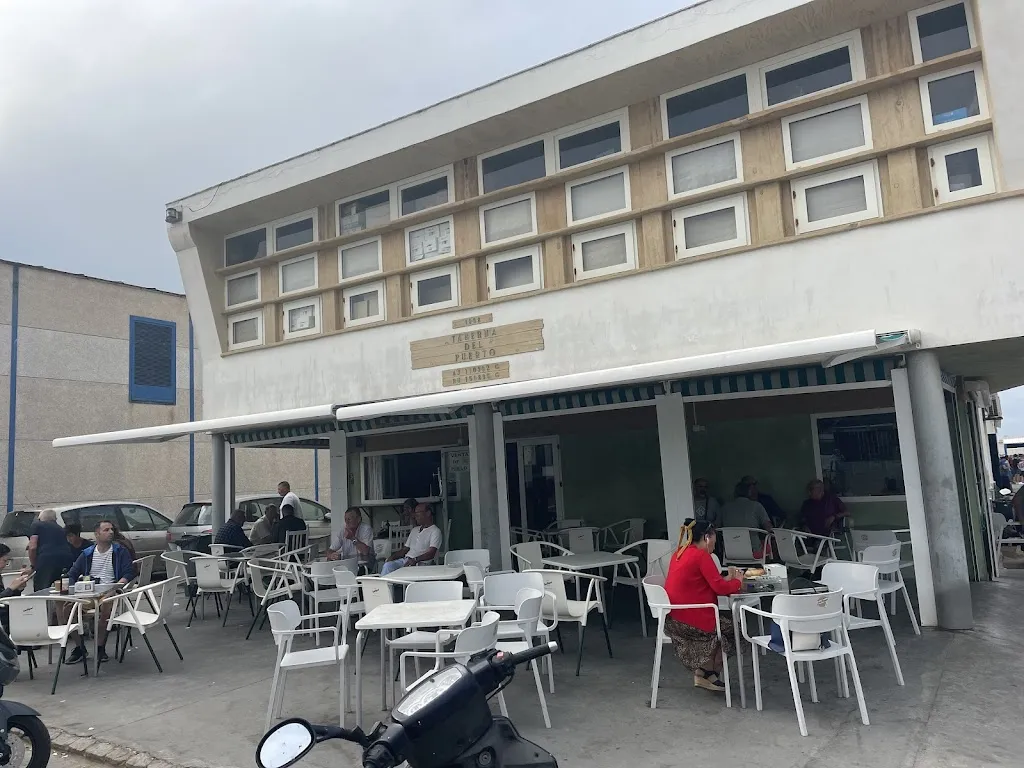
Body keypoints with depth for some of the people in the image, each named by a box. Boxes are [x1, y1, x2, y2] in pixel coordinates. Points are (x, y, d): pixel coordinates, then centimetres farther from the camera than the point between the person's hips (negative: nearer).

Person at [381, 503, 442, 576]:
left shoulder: (435, 531, 1)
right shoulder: (414, 530, 28)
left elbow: (431, 554, -12)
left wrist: (415, 560, -26)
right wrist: (393, 556, 6)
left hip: (420, 563, -7)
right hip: (405, 560, 7)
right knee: (387, 565, -23)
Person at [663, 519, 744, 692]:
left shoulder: (680, 553, 12)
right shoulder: (701, 555, -16)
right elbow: (720, 587, -17)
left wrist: (728, 579, 14)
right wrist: (737, 582, 2)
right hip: (691, 621, -9)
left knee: (723, 622, 24)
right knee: (732, 628, 12)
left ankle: (703, 672, 23)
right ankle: (707, 673, 20)